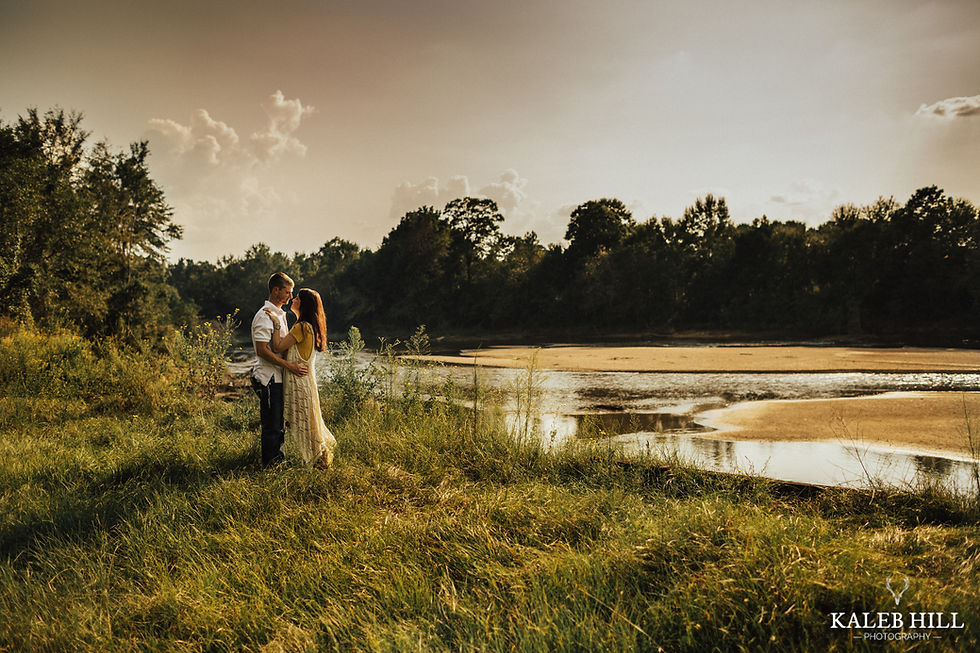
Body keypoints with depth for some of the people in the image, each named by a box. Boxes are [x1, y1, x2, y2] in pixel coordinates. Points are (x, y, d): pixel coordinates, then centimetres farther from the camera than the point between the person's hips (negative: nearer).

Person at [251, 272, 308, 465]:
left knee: (277, 423, 17)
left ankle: (277, 460, 26)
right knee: (272, 425, -2)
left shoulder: (279, 314, 16)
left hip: (278, 377, 10)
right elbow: (262, 350, -22)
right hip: (269, 378, -10)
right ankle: (270, 464, 7)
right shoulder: (265, 315, -15)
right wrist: (289, 365, -23)